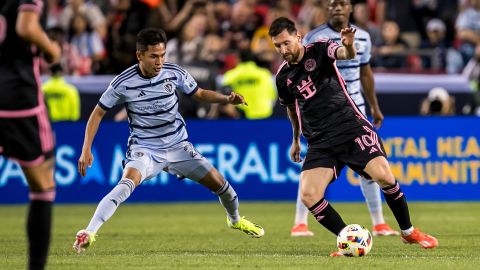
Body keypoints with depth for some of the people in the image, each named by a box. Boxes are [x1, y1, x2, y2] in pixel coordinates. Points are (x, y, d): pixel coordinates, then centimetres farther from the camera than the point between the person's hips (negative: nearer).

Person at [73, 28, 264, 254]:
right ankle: (88, 233, -37)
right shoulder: (124, 83, -17)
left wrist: (227, 99, -10)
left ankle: (235, 219, 41)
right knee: (127, 183, -33)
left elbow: (199, 94, 8)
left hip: (177, 145, 4)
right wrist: (86, 150, -13)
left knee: (218, 183, 7)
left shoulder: (174, 73, -9)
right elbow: (98, 113, -6)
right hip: (144, 148, -4)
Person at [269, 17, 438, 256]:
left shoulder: (319, 50, -5)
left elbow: (346, 55, -27)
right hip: (320, 142, 4)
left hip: (350, 126, -4)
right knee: (308, 196, -17)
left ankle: (408, 232, 3)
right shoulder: (282, 76, 8)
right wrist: (296, 139, 37)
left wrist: (349, 46, -51)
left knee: (384, 176, -20)